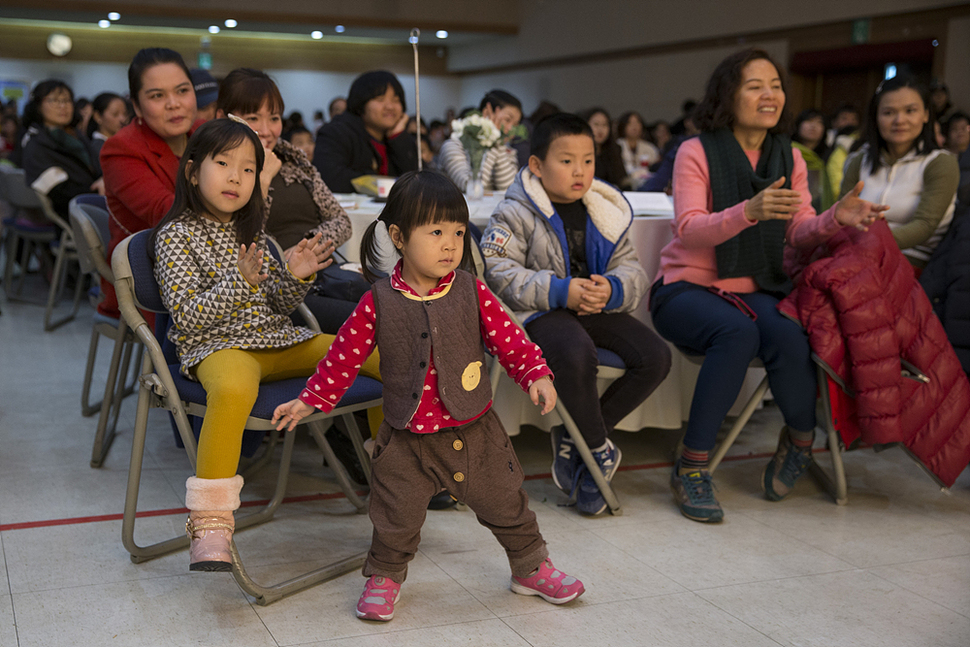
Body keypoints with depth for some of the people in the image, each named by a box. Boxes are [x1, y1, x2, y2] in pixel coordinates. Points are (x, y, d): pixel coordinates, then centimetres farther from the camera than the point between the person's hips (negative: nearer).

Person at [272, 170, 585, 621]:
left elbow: (509, 340, -4)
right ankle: (384, 577, 34)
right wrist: (311, 400, 4)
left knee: (506, 505, 14)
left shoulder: (473, 293, -8)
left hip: (476, 431, 1)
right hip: (408, 439, -1)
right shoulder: (378, 304, -11)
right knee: (396, 517, 8)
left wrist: (537, 376, -18)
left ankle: (532, 568, 37)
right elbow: (344, 356, 0)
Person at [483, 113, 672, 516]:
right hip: (540, 314, -6)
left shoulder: (605, 212, 12)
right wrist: (561, 292, -23)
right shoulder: (516, 214, -4)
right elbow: (499, 273, -14)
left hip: (595, 308, 6)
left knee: (655, 357, -15)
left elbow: (632, 270, 10)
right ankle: (600, 450, -11)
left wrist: (611, 289, -16)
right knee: (578, 355, -37)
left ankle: (572, 438, -5)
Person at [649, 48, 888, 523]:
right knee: (738, 331, -35)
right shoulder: (697, 152, -5)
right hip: (687, 288, -4)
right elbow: (689, 230, -18)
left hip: (754, 290, 4)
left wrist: (837, 219, -21)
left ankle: (801, 441, -1)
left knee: (789, 338, -29)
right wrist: (749, 211, -35)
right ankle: (693, 467, -25)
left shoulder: (789, 157, 10)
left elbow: (800, 231, 1)